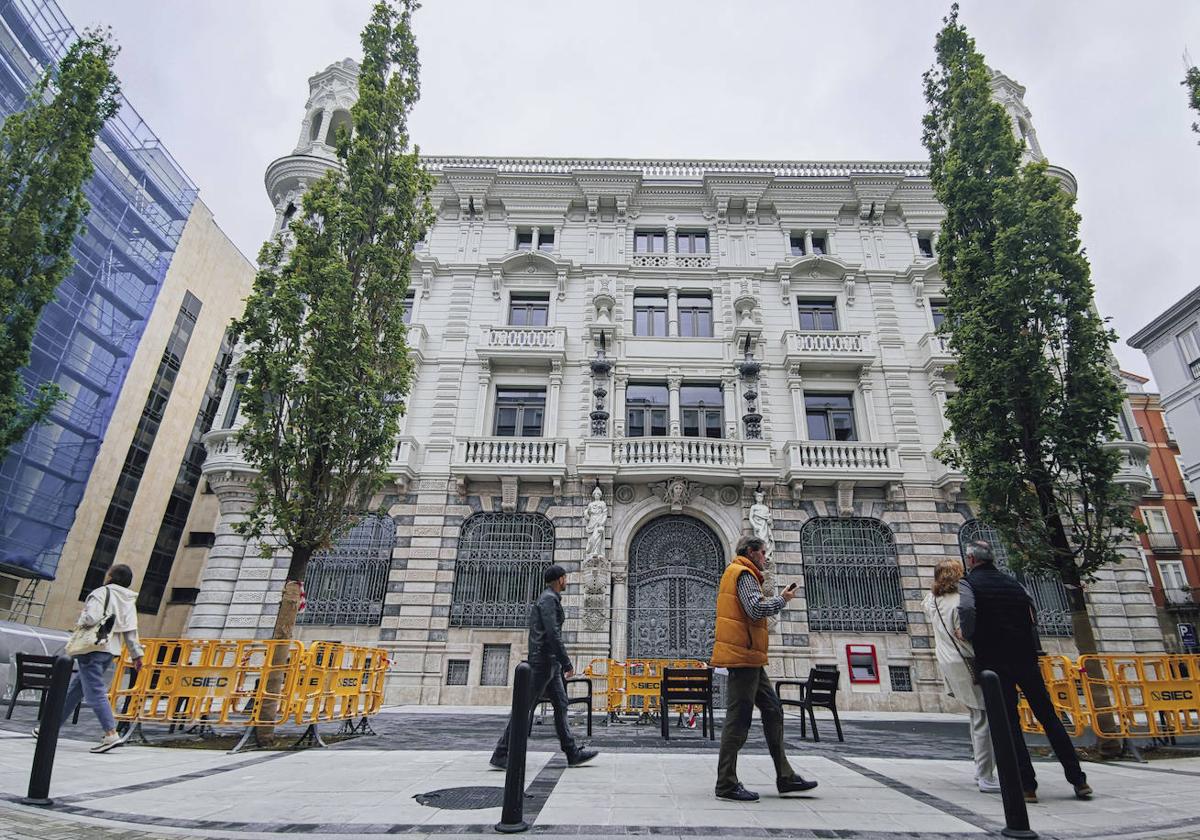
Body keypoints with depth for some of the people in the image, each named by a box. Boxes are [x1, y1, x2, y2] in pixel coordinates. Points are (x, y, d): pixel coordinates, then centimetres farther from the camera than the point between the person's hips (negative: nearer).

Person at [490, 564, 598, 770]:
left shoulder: (549, 599, 19)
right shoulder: (549, 599, -13)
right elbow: (553, 634, -22)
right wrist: (567, 663, -21)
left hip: (550, 663, 10)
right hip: (544, 661, -10)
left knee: (561, 705, 10)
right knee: (525, 707, -6)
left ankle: (573, 753, 13)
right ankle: (501, 755, 0)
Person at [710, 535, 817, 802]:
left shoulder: (737, 573, 22)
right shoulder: (743, 573, -10)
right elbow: (757, 609, -22)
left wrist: (775, 599, 16)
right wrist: (782, 599, -8)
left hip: (749, 659, 11)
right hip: (743, 656, -11)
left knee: (773, 711, 13)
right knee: (738, 718, -6)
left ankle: (785, 777, 19)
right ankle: (726, 784, 1)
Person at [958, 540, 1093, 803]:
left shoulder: (968, 582, -4)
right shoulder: (1012, 582, 14)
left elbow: (967, 610, -23)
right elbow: (1033, 612, 13)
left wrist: (969, 637, -7)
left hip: (994, 662, -4)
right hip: (1026, 658, 5)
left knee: (1009, 723, 3)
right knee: (1049, 718, 14)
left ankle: (1027, 786, 3)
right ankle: (1078, 780, 16)